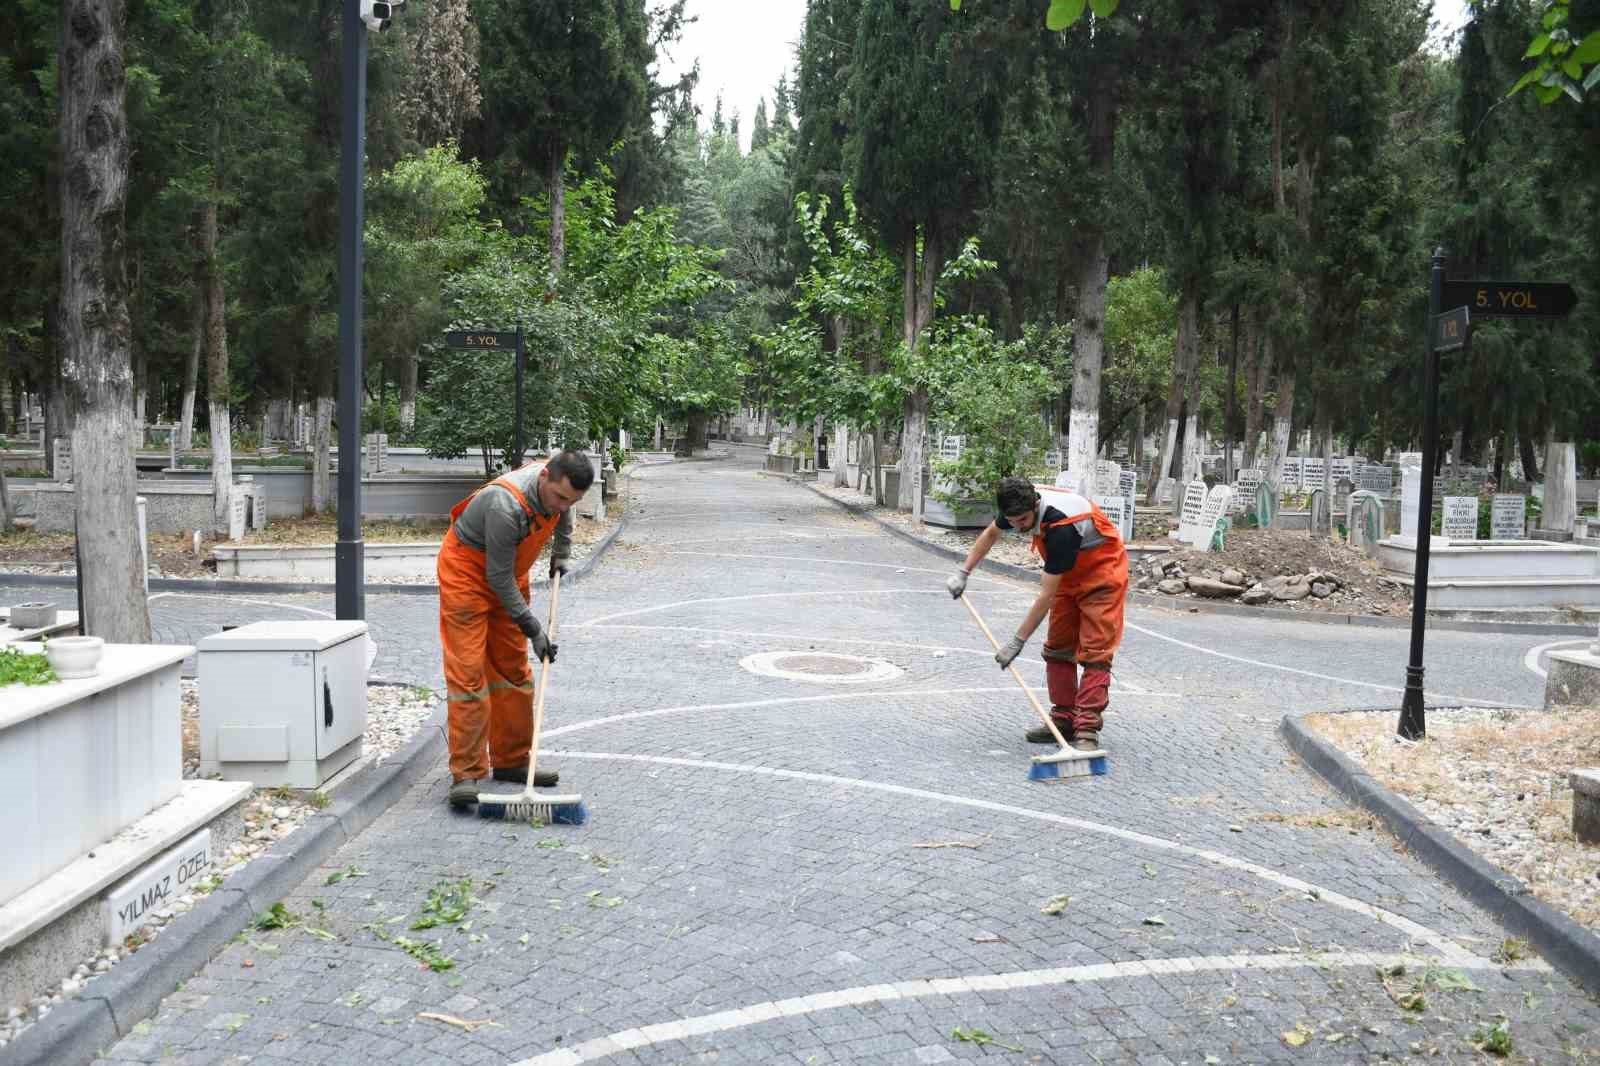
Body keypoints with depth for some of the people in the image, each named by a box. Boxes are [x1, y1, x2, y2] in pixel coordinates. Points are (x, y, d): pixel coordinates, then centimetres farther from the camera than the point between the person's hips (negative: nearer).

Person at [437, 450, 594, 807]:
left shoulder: (558, 485, -13)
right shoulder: (507, 506, -36)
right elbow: (498, 577, -28)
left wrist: (561, 554, 17)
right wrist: (533, 629, -23)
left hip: (509, 574, 8)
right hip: (466, 572, -8)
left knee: (513, 668, 9)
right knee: (468, 672, -12)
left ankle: (512, 761, 17)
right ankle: (466, 773, -9)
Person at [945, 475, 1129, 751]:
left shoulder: (1060, 527, -39)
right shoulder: (1021, 504, -16)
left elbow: (1046, 595, -35)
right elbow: (991, 533, 9)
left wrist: (1018, 641, -30)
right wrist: (963, 572, 5)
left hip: (1102, 576, -8)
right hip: (1069, 576, 9)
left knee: (1095, 652, -15)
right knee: (1057, 647, 6)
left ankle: (1087, 729, -17)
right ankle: (1064, 718, 12)